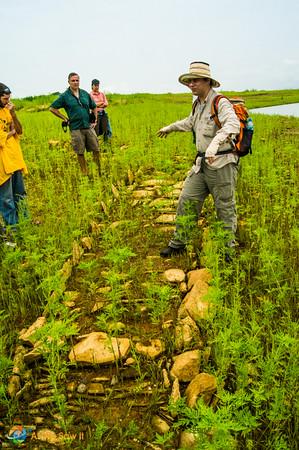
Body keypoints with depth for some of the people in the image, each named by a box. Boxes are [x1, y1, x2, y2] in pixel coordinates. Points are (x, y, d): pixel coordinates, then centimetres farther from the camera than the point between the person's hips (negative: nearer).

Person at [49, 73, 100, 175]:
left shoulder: (85, 93, 10)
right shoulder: (65, 96, -1)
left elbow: (94, 107, 24)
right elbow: (52, 108, 2)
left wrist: (95, 120, 14)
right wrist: (65, 119, -1)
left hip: (88, 126, 3)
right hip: (76, 128, -3)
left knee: (96, 150, 2)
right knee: (80, 153, 2)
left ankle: (100, 171, 15)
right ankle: (85, 173, 14)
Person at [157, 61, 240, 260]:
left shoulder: (221, 103, -14)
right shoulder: (198, 104, 13)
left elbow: (233, 124, -34)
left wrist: (215, 142, -51)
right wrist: (170, 128, 48)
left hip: (222, 163, -8)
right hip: (202, 163, 8)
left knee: (225, 208, 2)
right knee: (187, 201, 8)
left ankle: (227, 250, 17)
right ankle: (179, 243, 21)